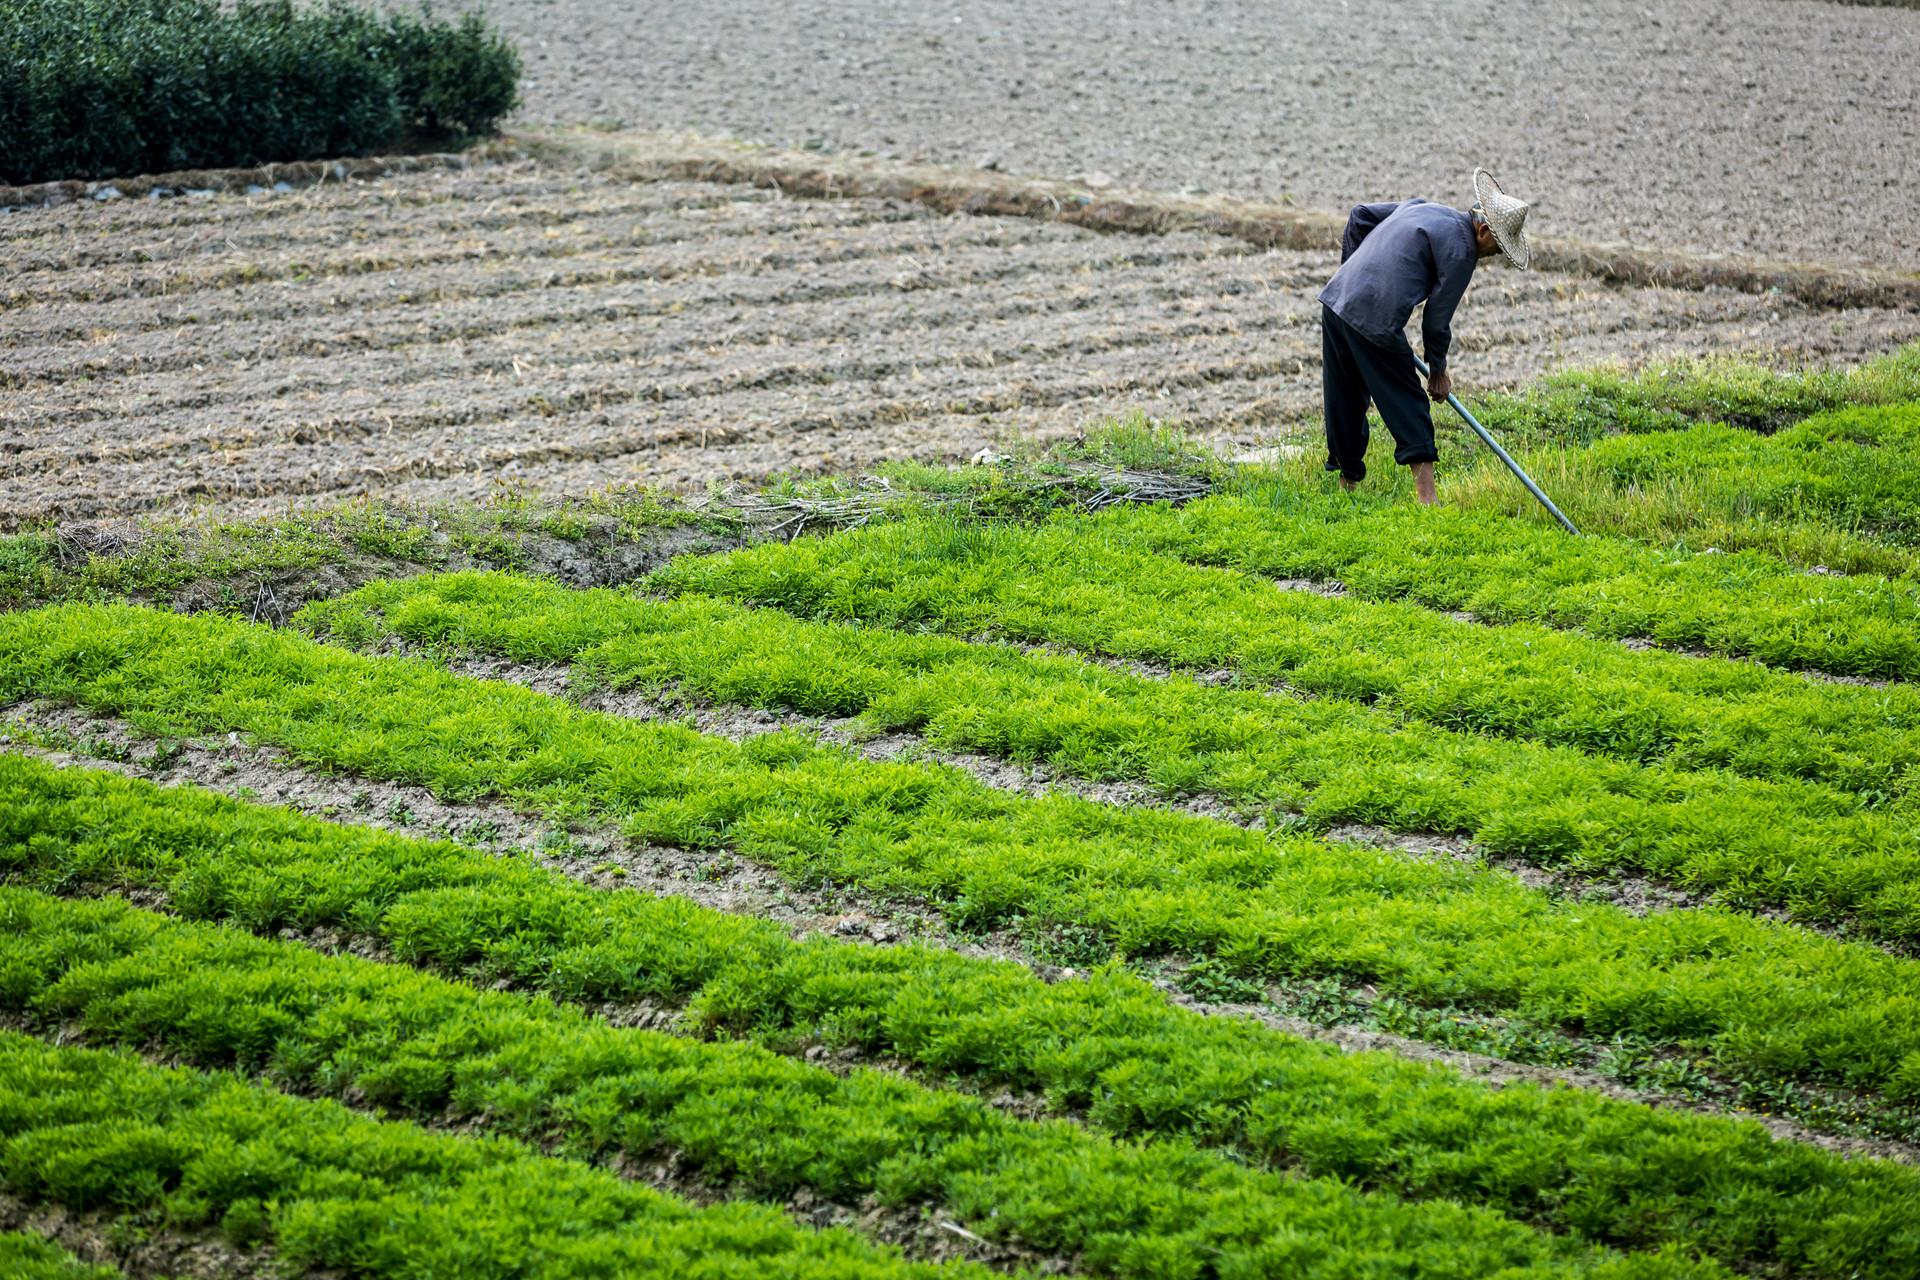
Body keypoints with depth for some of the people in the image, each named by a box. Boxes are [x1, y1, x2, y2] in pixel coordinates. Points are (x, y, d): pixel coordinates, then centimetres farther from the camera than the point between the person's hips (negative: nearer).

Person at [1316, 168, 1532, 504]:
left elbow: (1360, 215, 26)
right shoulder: (1461, 250, -5)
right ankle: (1426, 498, -5)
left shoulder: (1422, 208, 20)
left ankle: (1347, 481, 28)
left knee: (1345, 403, 18)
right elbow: (1437, 318, -3)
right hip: (1374, 322, -8)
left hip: (1336, 299, 8)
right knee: (1408, 406, 0)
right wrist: (1439, 371, 10)